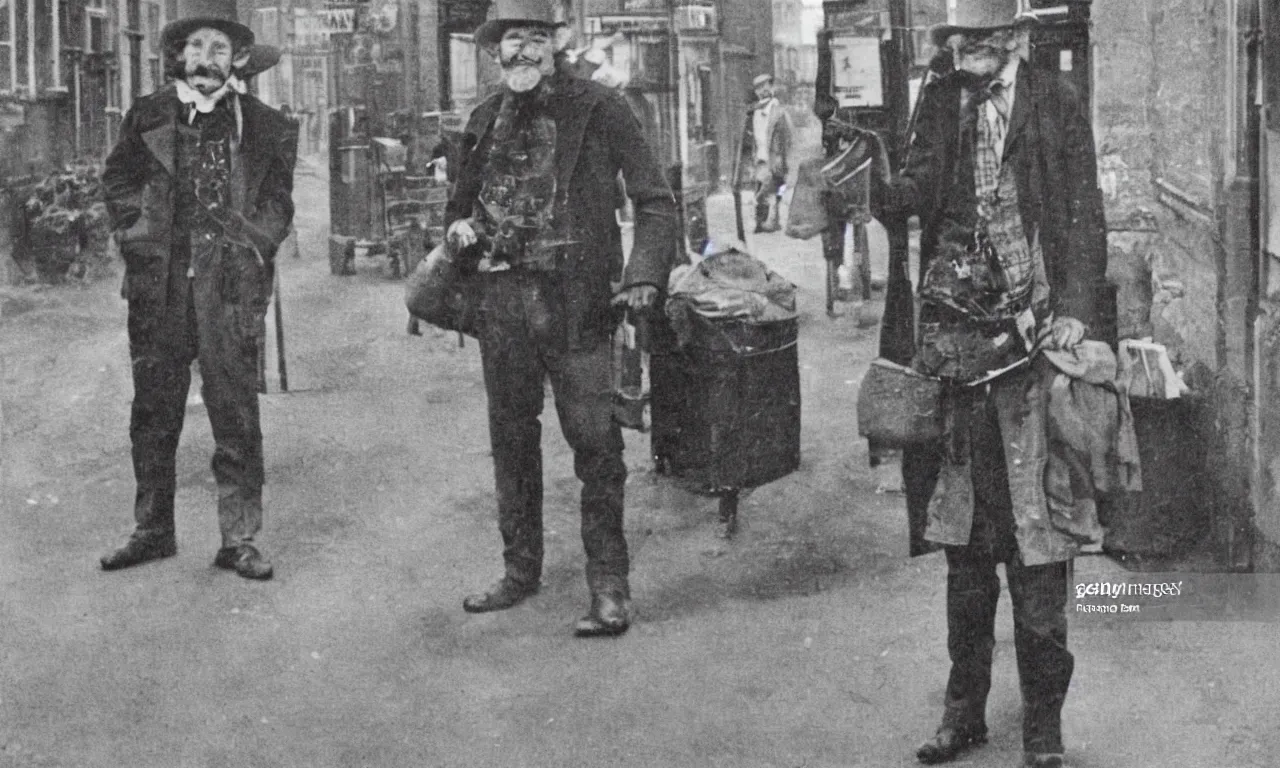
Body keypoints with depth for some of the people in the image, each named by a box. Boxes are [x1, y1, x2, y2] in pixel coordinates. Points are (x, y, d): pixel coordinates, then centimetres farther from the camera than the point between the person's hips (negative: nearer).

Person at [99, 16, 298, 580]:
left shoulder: (265, 127, 6)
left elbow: (277, 203, 9)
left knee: (235, 415, -2)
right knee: (153, 410, 8)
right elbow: (118, 180, 17)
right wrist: (136, 237, 5)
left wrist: (250, 246, -3)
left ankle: (239, 538, 4)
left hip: (230, 284, -2)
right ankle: (152, 530, 19)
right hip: (158, 284, 2)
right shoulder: (148, 116, 10)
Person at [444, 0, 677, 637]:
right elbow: (463, 199, 26)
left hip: (574, 300, -5)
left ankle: (609, 585, 1)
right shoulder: (488, 119, 12)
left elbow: (654, 199, -3)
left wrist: (644, 275, -15)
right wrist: (459, 229, 3)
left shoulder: (597, 110, -3)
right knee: (511, 440, 12)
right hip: (501, 298, 6)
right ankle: (520, 571, 24)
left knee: (594, 441, -6)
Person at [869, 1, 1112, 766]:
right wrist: (875, 186, -20)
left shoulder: (1057, 102, 2)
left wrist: (1076, 308, -11)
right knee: (966, 534, 9)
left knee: (1035, 531, -2)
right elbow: (922, 187, 1)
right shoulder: (942, 102, 11)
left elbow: (1084, 211, -1)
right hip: (960, 336, 3)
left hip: (1033, 335, -3)